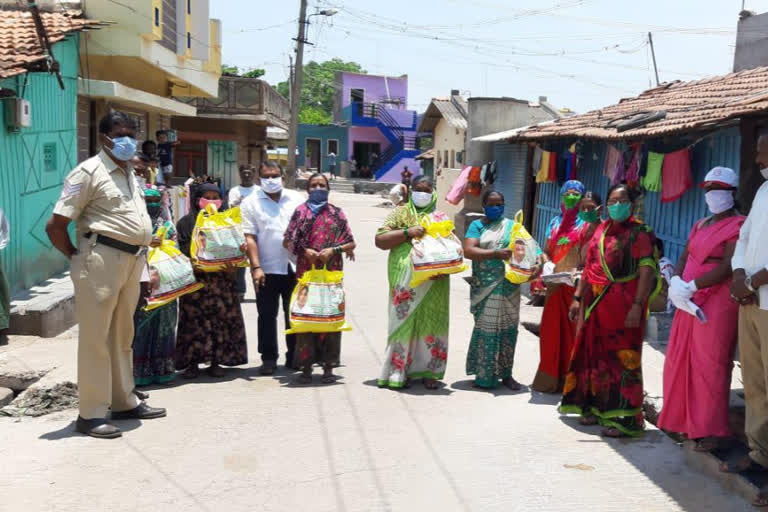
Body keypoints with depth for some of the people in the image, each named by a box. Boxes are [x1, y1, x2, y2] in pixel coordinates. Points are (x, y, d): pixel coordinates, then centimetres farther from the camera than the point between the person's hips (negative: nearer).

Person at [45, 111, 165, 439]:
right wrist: (77, 259, -4)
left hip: (132, 260, 8)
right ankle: (91, 414, 3)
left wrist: (143, 251, 15)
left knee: (122, 335, 16)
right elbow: (55, 226, -12)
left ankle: (124, 402, 27)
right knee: (95, 336, -3)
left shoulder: (129, 174, 17)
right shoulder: (88, 172, -8)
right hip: (102, 259, -8)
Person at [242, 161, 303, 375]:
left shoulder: (296, 199, 8)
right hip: (266, 269, -2)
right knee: (267, 315, 5)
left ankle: (294, 356, 20)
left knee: (294, 314, 9)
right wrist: (256, 267, -12)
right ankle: (269, 358, 14)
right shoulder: (251, 203, 2)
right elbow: (249, 237, -4)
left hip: (294, 267, 2)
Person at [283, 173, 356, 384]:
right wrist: (305, 251, -9)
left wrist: (333, 250, -9)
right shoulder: (301, 212, 9)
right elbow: (287, 241, 7)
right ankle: (306, 366, 5)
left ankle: (328, 366, 8)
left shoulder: (337, 214, 9)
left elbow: (351, 243, 8)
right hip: (306, 270, 0)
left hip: (332, 271, 0)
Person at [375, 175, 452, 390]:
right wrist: (407, 233, -13)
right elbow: (380, 240, 0)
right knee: (404, 321, -3)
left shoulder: (442, 219, 15)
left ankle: (429, 371, 10)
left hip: (434, 283, 2)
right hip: (406, 281, -2)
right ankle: (400, 371, 4)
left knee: (432, 323, 2)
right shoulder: (401, 214, 8)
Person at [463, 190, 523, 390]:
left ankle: (505, 373, 15)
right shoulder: (477, 226, 5)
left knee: (508, 328, 5)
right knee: (487, 329, -2)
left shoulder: (512, 226, 15)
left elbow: (524, 246, 11)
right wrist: (497, 254, -18)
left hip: (509, 286, 3)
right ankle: (484, 376, 6)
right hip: (486, 286, -3)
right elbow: (468, 250, -9)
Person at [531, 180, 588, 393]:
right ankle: (550, 377, 15)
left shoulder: (586, 224, 2)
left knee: (572, 329, -4)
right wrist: (545, 262, -1)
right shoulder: (556, 222, 17)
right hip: (556, 284, 5)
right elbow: (546, 251, 20)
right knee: (552, 329, 6)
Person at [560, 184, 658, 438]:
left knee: (622, 357, -4)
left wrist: (637, 306, -23)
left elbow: (647, 272, -14)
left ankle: (623, 418, 2)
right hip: (596, 303, 7)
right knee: (596, 353, 13)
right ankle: (596, 408, 27)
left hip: (623, 305, -7)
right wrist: (578, 297, 14)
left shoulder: (639, 233, -6)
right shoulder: (601, 231, 14)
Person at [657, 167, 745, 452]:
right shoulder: (700, 225, 19)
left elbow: (728, 268, -16)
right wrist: (676, 282, -6)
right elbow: (684, 259, 14)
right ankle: (681, 420, 21)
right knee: (679, 361, 9)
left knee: (709, 364, -6)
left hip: (718, 301, -8)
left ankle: (710, 430, 1)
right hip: (690, 301, 8)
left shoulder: (738, 225, -6)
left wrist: (691, 287, -18)